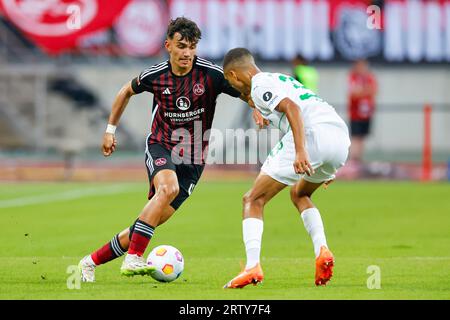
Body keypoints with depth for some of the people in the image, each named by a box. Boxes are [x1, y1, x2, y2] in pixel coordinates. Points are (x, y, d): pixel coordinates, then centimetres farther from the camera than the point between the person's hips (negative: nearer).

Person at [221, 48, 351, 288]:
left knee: (253, 200, 2)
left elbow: (292, 108, -14)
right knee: (299, 194, 32)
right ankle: (322, 251, 9)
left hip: (312, 134, -8)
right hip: (342, 140, 8)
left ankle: (252, 266, -14)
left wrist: (300, 151, -24)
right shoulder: (283, 79, 32)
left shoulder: (260, 85, 3)